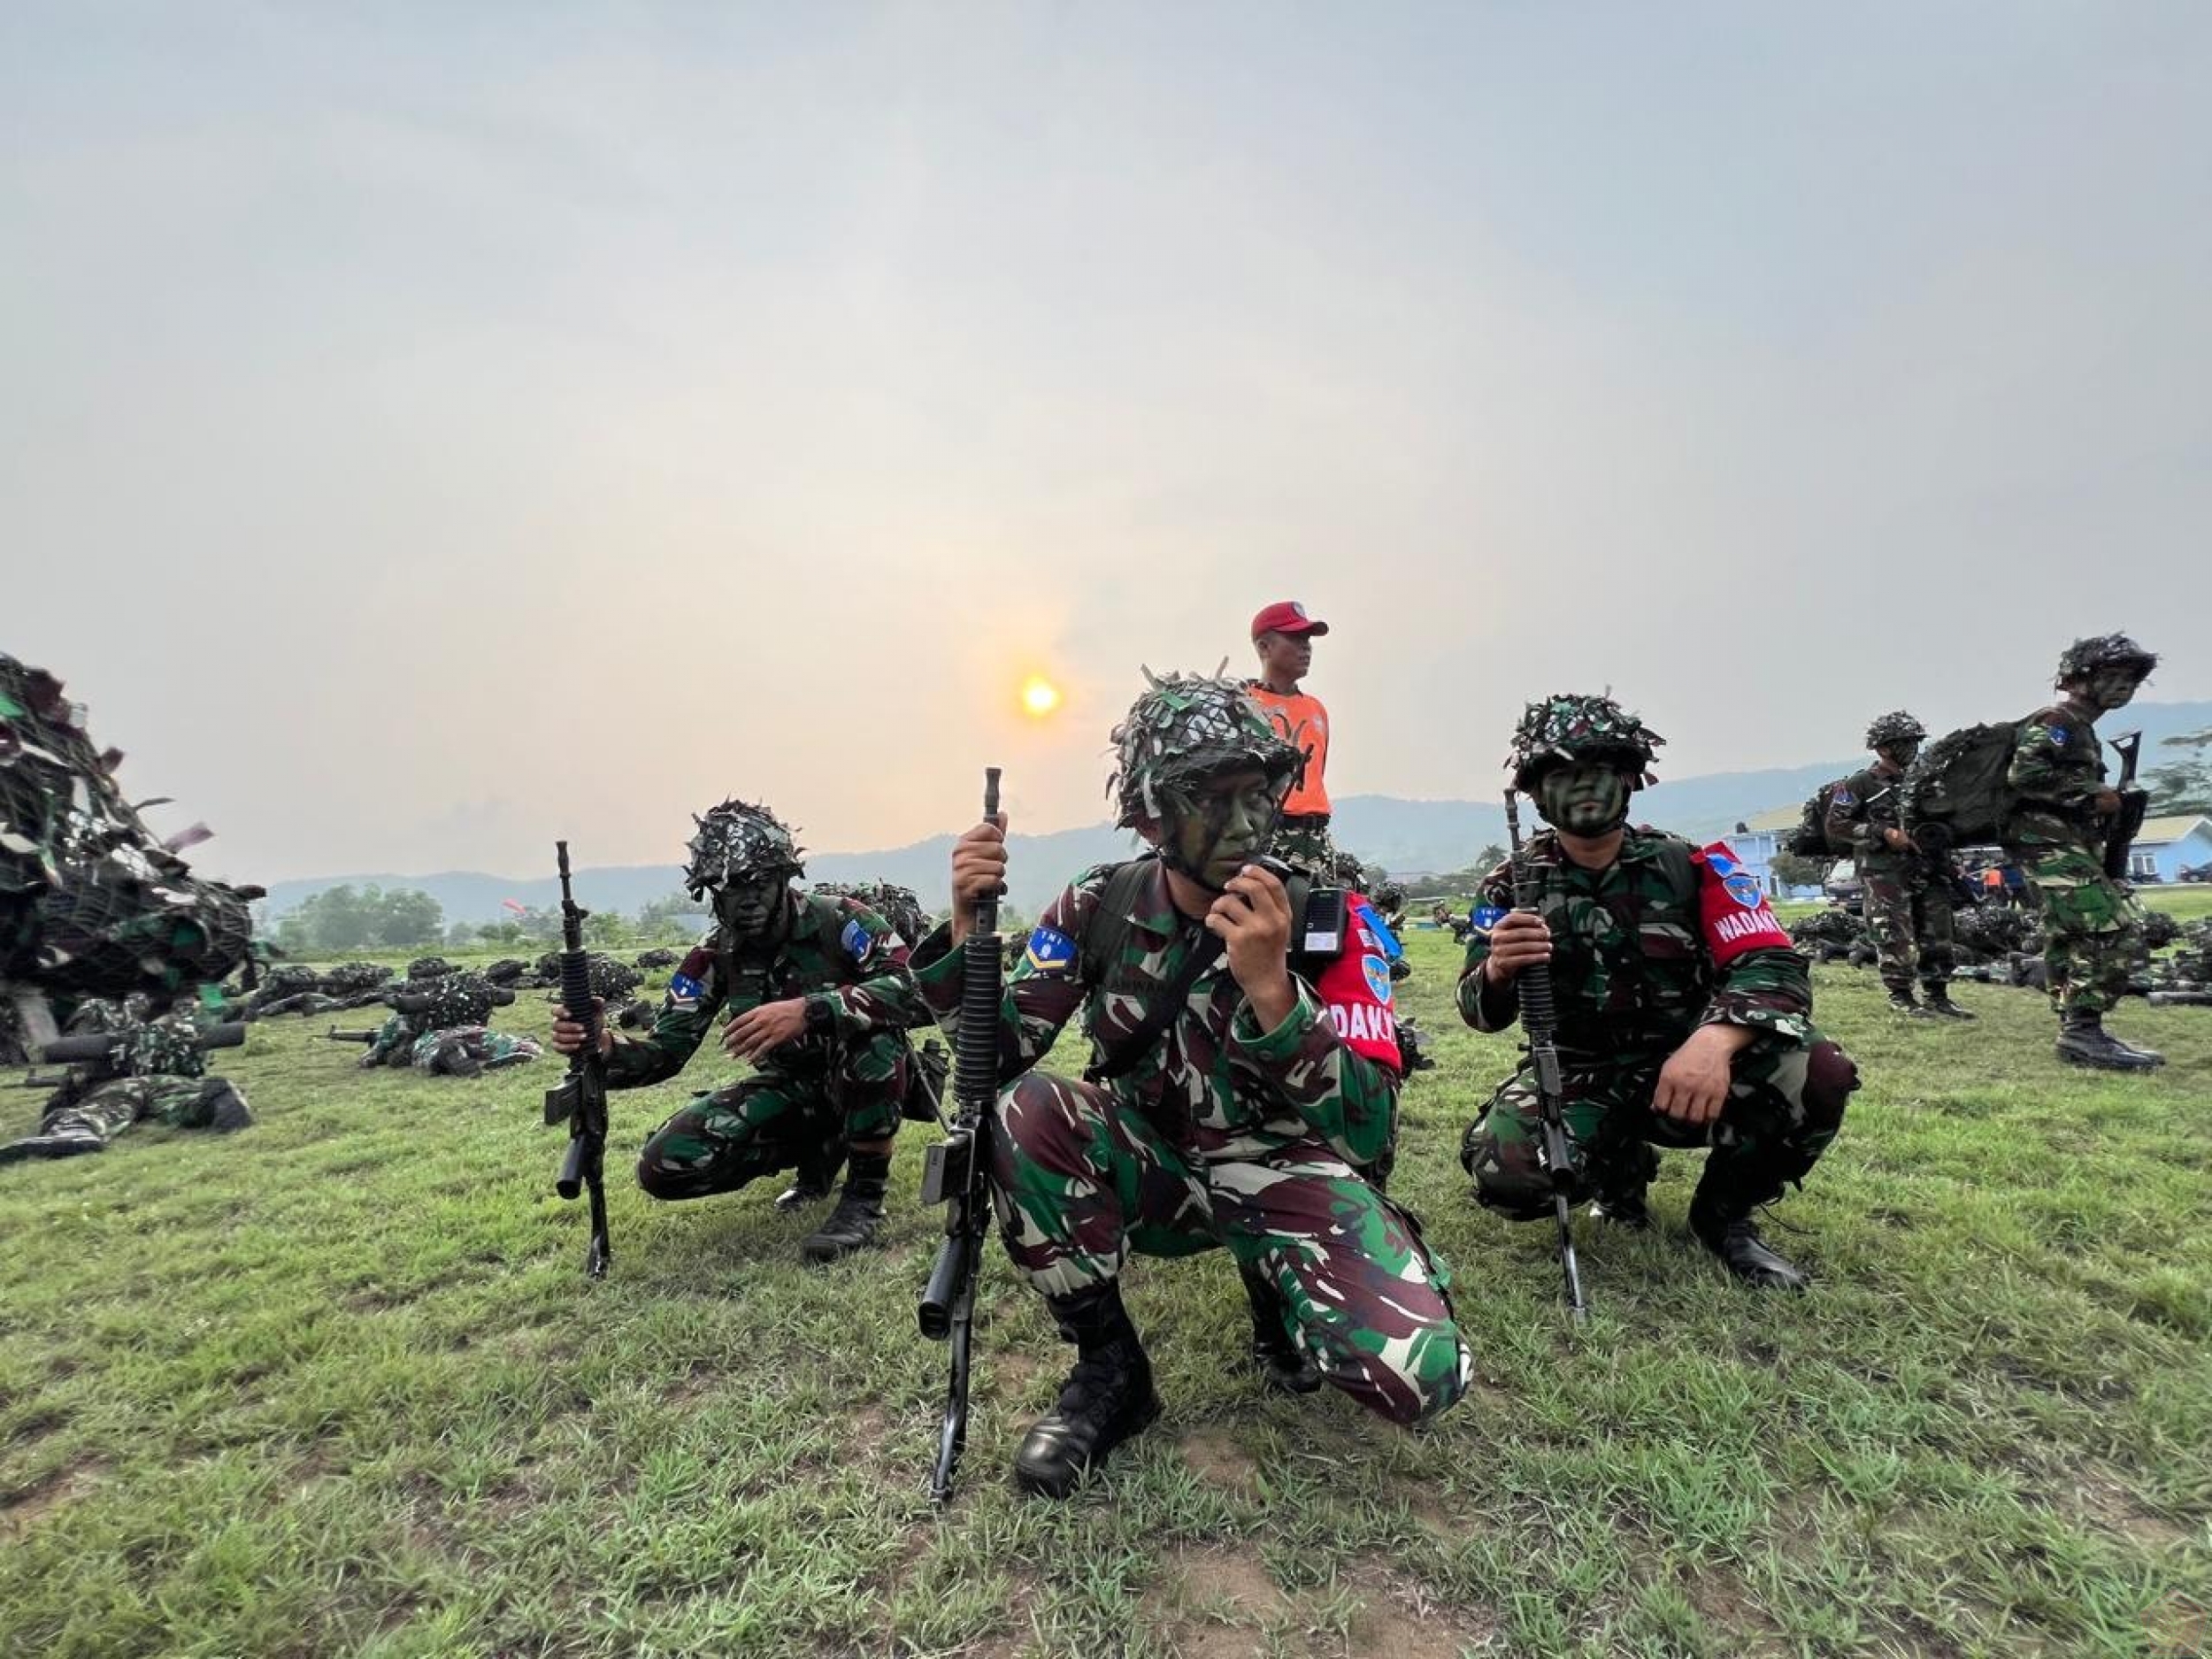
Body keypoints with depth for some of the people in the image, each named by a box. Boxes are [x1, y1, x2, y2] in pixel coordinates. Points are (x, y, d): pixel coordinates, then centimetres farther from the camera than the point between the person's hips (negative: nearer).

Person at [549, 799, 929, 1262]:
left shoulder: (838, 921, -20)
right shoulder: (716, 954, -6)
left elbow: (913, 989, -35)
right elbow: (665, 1049, -8)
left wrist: (809, 1010, -47)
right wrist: (605, 1047, -31)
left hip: (862, 1082, -4)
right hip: (791, 1087, 5)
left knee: (868, 1028, -38)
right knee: (665, 1166, -15)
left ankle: (866, 1196, -18)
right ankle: (817, 1151, 9)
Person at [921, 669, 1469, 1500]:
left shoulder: (1326, 918, -19)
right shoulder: (1100, 905, -10)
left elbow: (1367, 1132, -26)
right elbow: (997, 1057, -10)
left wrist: (1269, 986, -41)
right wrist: (966, 925, -26)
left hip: (1288, 1171, -2)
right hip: (1156, 1167, 2)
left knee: (1419, 1375, -26)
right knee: (1024, 1111, -27)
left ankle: (1275, 1295, 10)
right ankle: (1109, 1368, -5)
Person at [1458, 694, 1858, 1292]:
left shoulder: (1691, 864, -4)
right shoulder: (1514, 886, -4)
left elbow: (1774, 964, -16)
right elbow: (1482, 1014, -9)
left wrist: (1715, 1040, -38)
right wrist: (1497, 970, -35)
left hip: (1686, 1070, 0)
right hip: (1576, 1079, 0)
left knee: (1816, 1075, -28)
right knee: (1508, 1172, -29)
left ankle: (1725, 1211, 2)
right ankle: (1620, 1168, 10)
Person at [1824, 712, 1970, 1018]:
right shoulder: (1859, 784, -4)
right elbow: (1835, 825, -11)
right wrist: (1883, 833, -18)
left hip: (1926, 869, 7)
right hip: (1884, 874, -7)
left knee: (1939, 936, 7)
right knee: (1896, 939, -6)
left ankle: (1938, 997, 18)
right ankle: (1901, 998, 5)